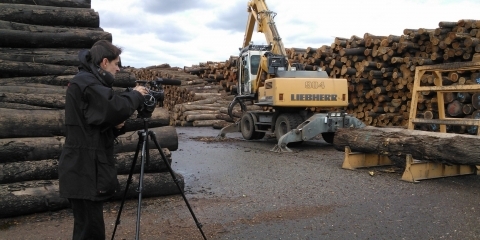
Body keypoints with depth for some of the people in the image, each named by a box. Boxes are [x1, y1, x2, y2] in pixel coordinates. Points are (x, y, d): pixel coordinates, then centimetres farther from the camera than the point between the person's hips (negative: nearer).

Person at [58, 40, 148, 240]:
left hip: (87, 168, 10)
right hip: (84, 170, -10)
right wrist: (136, 95, -10)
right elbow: (116, 108, -28)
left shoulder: (89, 82, 17)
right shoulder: (86, 82, -14)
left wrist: (116, 125, 0)